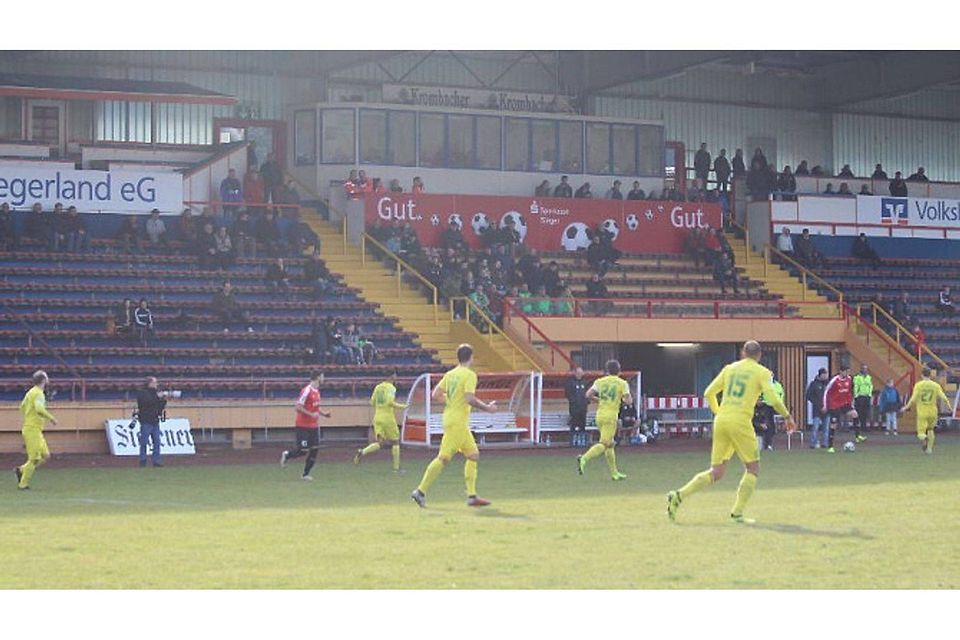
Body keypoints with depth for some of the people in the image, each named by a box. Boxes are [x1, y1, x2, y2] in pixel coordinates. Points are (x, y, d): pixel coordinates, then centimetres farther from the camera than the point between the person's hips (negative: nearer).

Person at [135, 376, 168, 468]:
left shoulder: (154, 393, 19)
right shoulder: (142, 393, -1)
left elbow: (160, 407, 19)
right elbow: (146, 402, -21)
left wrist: (164, 400, 3)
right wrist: (157, 397, -18)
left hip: (155, 421, 6)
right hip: (146, 421, -6)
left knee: (157, 441, 1)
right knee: (144, 442, -4)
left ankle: (156, 460, 2)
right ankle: (143, 460, 1)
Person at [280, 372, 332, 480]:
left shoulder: (317, 391, 10)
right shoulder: (306, 391, -17)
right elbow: (299, 407, -20)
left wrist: (324, 413, 8)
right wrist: (311, 414, -25)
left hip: (314, 426, 8)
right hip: (303, 426, -8)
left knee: (314, 449, 1)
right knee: (303, 450, -7)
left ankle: (306, 474, 9)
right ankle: (287, 455, 23)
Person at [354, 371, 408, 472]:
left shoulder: (377, 387, 10)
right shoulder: (391, 388, -9)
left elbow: (372, 402, 11)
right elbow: (390, 402, -20)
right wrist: (401, 406, -7)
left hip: (377, 417, 6)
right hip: (388, 417, -6)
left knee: (380, 443, 7)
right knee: (395, 441, 9)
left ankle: (362, 452, -18)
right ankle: (396, 468, 10)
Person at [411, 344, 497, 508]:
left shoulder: (450, 374, 12)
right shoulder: (469, 375, -11)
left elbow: (435, 395, 10)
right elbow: (470, 399, -21)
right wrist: (487, 408, -8)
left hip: (450, 419, 9)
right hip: (457, 422, -9)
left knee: (473, 454, 12)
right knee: (444, 458, -8)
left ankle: (472, 496, 10)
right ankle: (421, 491, -10)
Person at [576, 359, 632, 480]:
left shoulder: (599, 381, 9)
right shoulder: (622, 383, 0)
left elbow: (588, 395, 0)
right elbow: (628, 401, -7)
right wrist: (626, 398, 17)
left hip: (600, 414, 6)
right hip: (611, 415, -6)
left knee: (609, 444, 16)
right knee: (604, 444, -10)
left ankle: (614, 473, 19)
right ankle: (584, 459, -33)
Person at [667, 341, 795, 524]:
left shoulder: (729, 368, 15)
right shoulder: (762, 372, 3)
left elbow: (708, 393, 15)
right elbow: (773, 398, -7)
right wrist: (788, 416, 6)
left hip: (721, 420, 5)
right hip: (740, 422, -5)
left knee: (716, 472, 10)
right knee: (752, 468, 10)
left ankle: (679, 495, -5)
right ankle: (737, 512, 1)